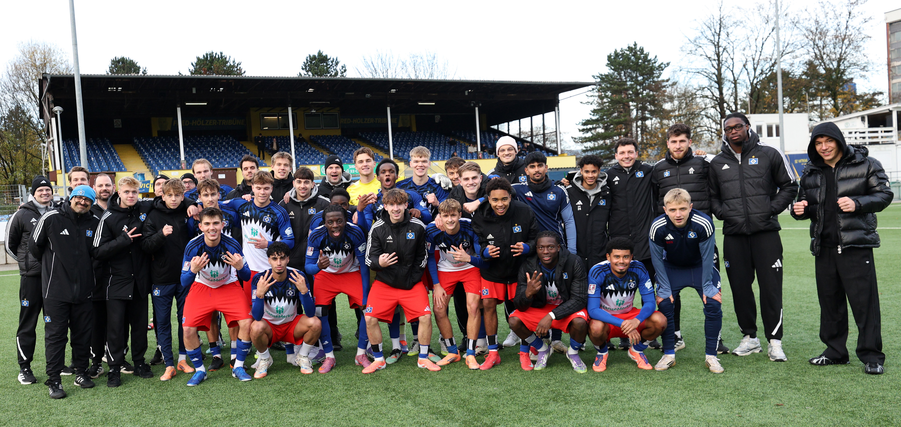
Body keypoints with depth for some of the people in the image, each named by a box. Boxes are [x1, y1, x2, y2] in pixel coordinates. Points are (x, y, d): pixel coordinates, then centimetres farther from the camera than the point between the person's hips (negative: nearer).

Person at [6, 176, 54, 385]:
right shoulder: (22, 215, -2)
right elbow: (10, 244, 6)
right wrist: (26, 261, 5)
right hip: (31, 277, -3)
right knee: (28, 323, 2)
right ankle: (24, 367, 11)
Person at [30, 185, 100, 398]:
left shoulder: (94, 222, 2)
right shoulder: (51, 218, -8)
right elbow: (35, 247, 4)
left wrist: (84, 268, 10)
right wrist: (51, 266, 13)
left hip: (84, 290, 3)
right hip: (56, 289, -3)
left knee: (83, 333, 11)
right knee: (55, 334, 2)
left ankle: (82, 372, 25)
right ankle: (53, 380, 11)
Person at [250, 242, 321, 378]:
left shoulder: (298, 277, -17)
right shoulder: (259, 279, -19)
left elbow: (310, 313, -22)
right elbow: (257, 317, -26)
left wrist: (304, 290, -39)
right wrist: (259, 293, -43)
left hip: (293, 324, 1)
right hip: (269, 326, -1)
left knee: (315, 323, -27)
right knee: (256, 327, -33)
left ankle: (303, 356, 3)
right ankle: (264, 359, -1)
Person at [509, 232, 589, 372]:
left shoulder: (574, 263, -22)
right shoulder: (528, 267, -16)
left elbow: (579, 299, -22)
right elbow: (520, 306, -16)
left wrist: (551, 316, -33)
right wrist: (528, 293, -40)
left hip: (567, 308, -2)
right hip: (539, 308, 2)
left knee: (579, 322, -34)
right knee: (514, 321, -23)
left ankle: (573, 353, 1)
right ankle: (542, 349, 6)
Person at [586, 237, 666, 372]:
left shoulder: (639, 269, -15)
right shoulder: (597, 272, -24)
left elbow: (650, 302, -13)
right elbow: (593, 309, -28)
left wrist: (637, 321, -36)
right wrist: (622, 324, -40)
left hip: (630, 315, 3)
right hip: (605, 318, -3)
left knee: (660, 321, -23)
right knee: (596, 328, -37)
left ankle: (636, 350, 8)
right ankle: (601, 353, 1)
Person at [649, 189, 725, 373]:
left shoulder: (704, 224, -31)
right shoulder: (657, 227, -28)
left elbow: (707, 257, -18)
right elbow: (657, 259, -13)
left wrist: (707, 286, -14)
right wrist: (664, 288, -11)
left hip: (700, 267, 0)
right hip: (671, 267, 1)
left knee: (713, 304, -15)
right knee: (664, 304, -14)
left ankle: (711, 356, 1)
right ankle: (669, 355, 2)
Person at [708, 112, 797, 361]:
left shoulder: (769, 155, 5)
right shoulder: (717, 163, 11)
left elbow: (789, 186, 9)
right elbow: (711, 196, 21)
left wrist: (773, 209, -4)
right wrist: (721, 212, 3)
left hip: (765, 231, -2)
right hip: (733, 235, 3)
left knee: (770, 287, -3)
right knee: (740, 288, 6)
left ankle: (774, 341, 6)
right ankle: (750, 337, 19)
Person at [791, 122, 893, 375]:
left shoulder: (865, 164, 0)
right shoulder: (811, 172, 13)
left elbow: (884, 194, -3)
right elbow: (805, 203, 22)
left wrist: (857, 203, -20)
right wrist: (800, 209, -2)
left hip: (856, 245, -5)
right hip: (824, 247, 5)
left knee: (864, 301, -4)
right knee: (829, 301, 11)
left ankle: (871, 356, 6)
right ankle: (835, 351, 23)